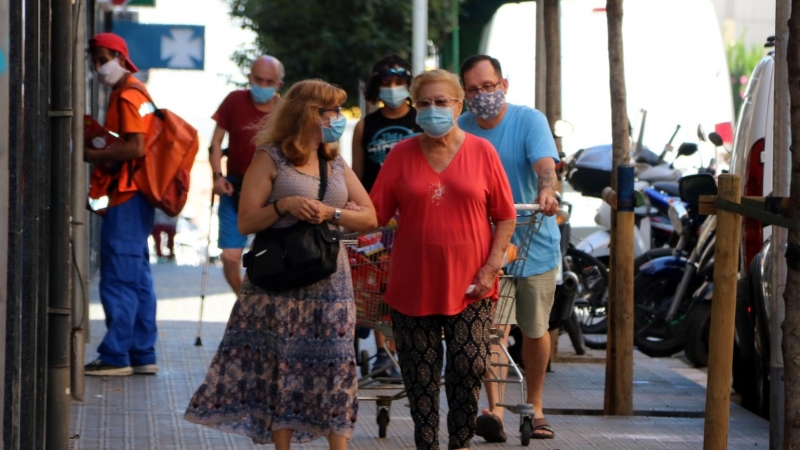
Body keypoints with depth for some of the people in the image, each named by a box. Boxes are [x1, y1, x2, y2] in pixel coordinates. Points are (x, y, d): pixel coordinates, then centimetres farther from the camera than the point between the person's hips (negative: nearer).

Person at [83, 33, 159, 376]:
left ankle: (116, 356, -5)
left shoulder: (128, 95, -13)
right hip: (133, 195, 11)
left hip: (127, 197, -11)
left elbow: (135, 147, -22)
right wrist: (99, 153, 7)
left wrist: (91, 155, -16)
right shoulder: (127, 92, 19)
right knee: (137, 277, 12)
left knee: (119, 278, -7)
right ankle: (142, 354, 17)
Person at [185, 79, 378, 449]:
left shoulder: (337, 163, 13)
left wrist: (331, 213, -8)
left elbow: (370, 217, 8)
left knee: (335, 367, 2)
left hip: (331, 283, 4)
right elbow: (246, 223, -6)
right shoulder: (270, 159, -2)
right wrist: (283, 206, -20)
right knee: (282, 368, -2)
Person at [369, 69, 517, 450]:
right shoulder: (401, 155, 4)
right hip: (413, 286, 1)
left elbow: (505, 217, 3)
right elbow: (374, 214, 1)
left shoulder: (481, 152, 2)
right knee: (420, 376, 4)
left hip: (469, 287, -1)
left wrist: (491, 268, -5)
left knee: (469, 368, -5)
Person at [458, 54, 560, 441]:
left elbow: (544, 162, -28)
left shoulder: (529, 120, -11)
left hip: (534, 243, -1)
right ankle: (494, 410, -14)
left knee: (535, 330, 12)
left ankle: (534, 406, 28)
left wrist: (546, 190, -49)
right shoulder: (460, 130, -2)